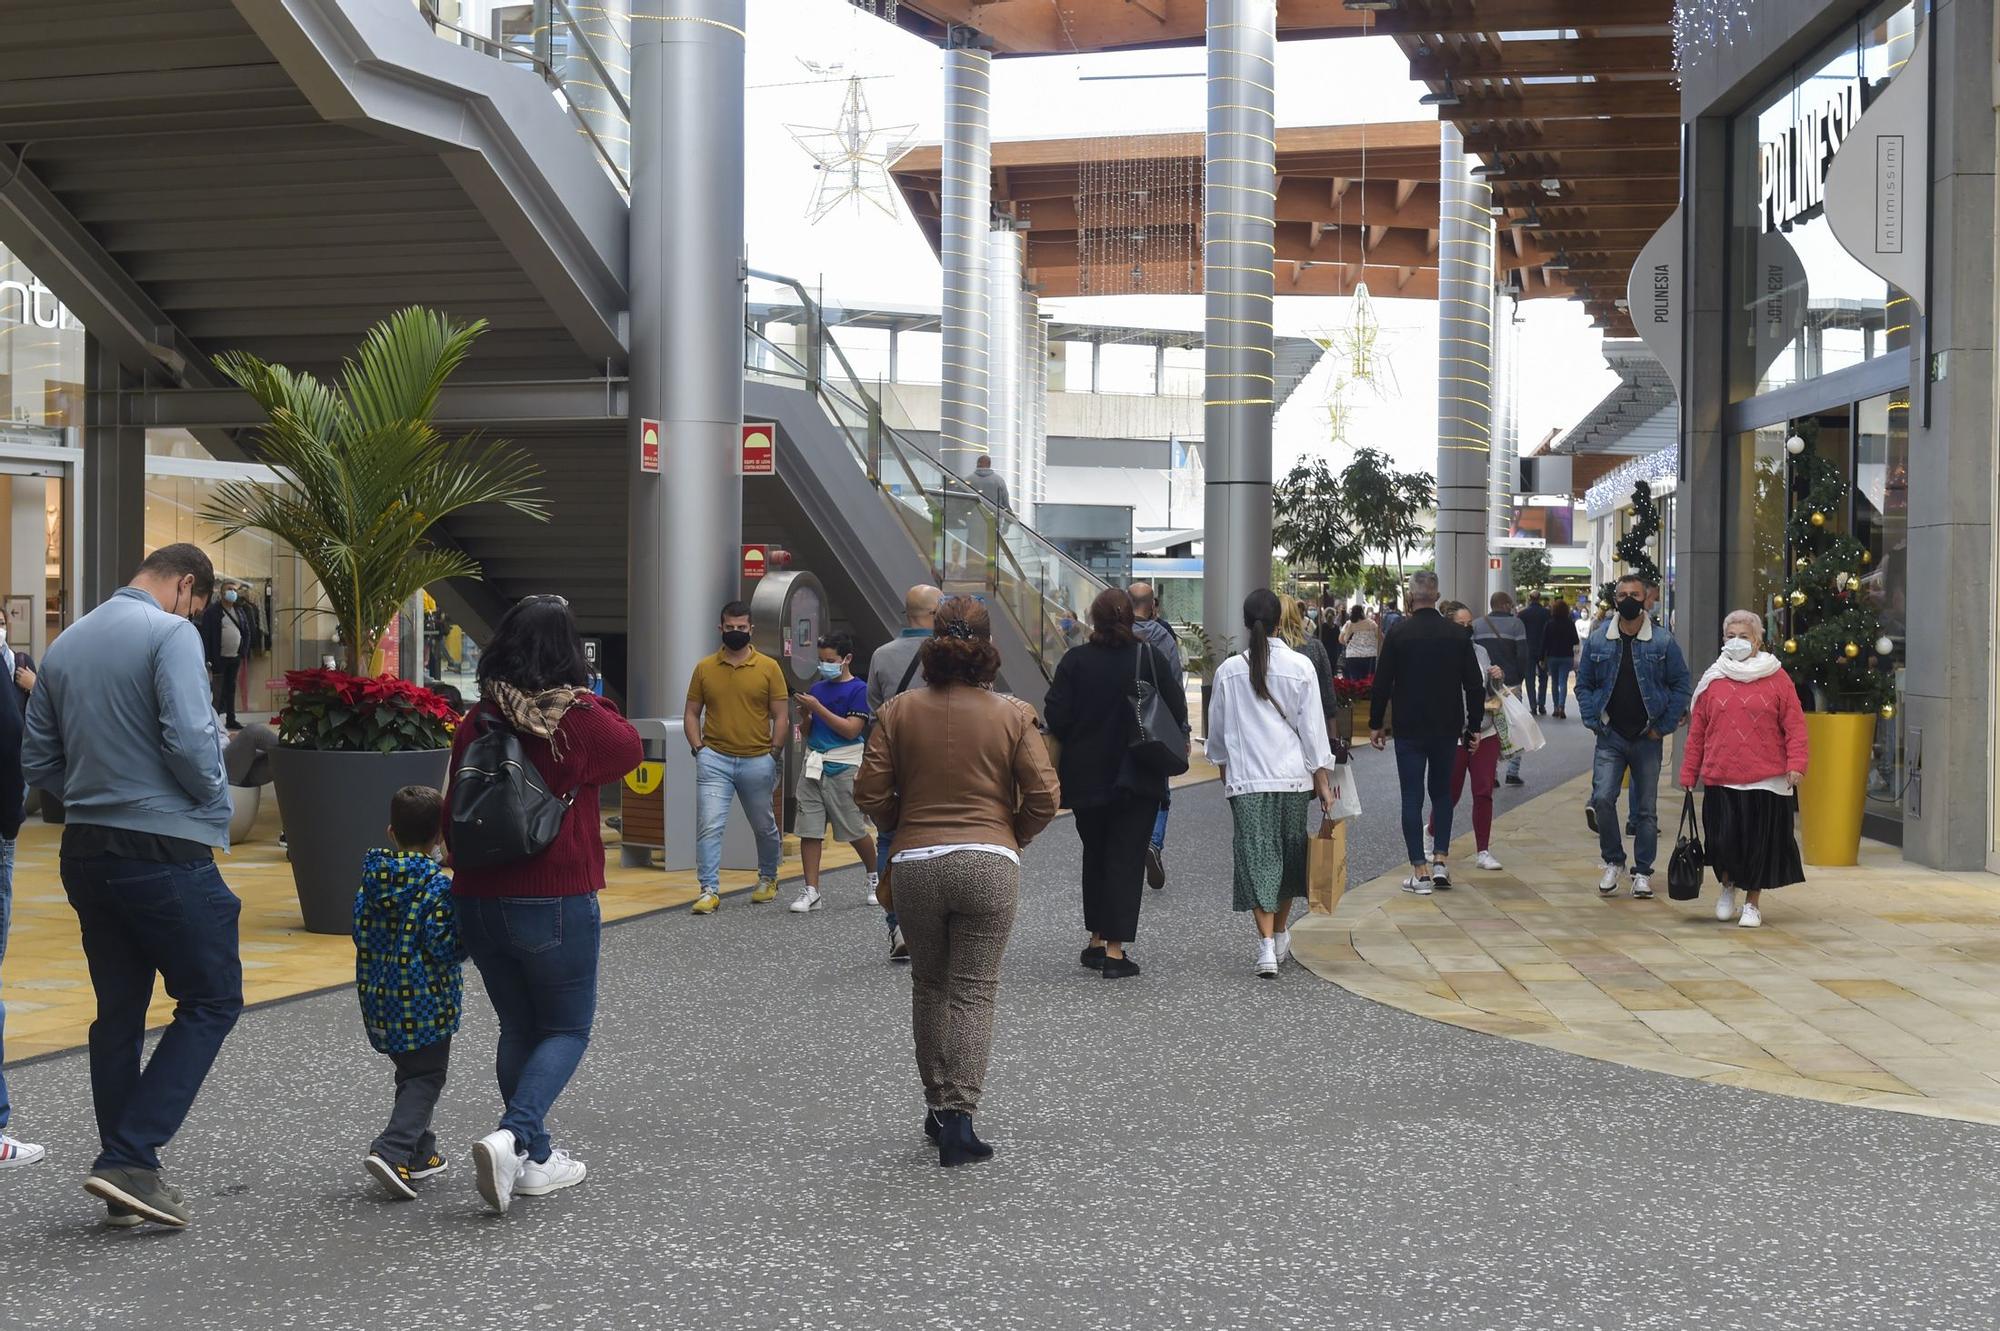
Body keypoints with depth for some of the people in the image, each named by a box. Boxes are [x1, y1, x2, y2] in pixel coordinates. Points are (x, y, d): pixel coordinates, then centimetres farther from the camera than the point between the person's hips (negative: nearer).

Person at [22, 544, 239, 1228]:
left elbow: (37, 761, 14)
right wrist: (215, 803, -4)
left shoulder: (64, 645, 12)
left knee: (119, 1012, 14)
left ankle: (126, 1185, 18)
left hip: (85, 853, 8)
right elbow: (190, 739, -21)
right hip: (165, 853, -8)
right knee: (211, 1000, 4)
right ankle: (128, 1159, -5)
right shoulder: (170, 634, -11)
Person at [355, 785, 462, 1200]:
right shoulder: (439, 885, -16)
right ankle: (391, 1150, -15)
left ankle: (420, 1152, 24)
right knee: (426, 1077, 1)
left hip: (379, 997, 7)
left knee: (409, 1073, 19)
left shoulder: (373, 878, 3)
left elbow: (360, 932, 8)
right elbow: (445, 946, -20)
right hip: (425, 1002, -7)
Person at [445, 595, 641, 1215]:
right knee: (567, 1028, 8)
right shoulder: (581, 721, -12)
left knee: (518, 1029, 19)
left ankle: (536, 1159, 24)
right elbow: (629, 750, 9)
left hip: (480, 902, 5)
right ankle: (512, 1137, -14)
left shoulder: (477, 723, 1)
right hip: (557, 903, -5)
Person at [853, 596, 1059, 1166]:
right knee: (973, 993, 3)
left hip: (915, 863, 2)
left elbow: (871, 792, -1)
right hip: (989, 863, -2)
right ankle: (959, 1118, -4)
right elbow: (1043, 797, -5)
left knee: (928, 986, 18)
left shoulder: (899, 712, 0)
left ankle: (937, 1107, 24)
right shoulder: (1013, 715, -3)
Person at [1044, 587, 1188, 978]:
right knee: (1126, 858, 1)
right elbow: (1177, 712, -6)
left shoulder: (1074, 660, -6)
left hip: (1086, 778, 2)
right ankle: (1115, 949, -4)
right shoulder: (1149, 659, -7)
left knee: (1094, 855, 18)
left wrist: (1077, 743, 11)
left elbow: (1056, 716, -8)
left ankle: (1096, 940, 25)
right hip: (1138, 780, -2)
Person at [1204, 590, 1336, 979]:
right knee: (1288, 855, 15)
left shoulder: (1229, 670, -1)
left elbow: (1217, 732, 8)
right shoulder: (1300, 667, -4)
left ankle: (1266, 946, -11)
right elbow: (1313, 729, -3)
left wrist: (1224, 770, 24)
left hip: (1245, 779, 0)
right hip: (1291, 776, 0)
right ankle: (1280, 936, 29)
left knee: (1256, 859, -1)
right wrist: (1323, 782, 3)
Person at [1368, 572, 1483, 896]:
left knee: (1412, 796, 1)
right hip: (1447, 728, 3)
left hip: (1409, 729, -3)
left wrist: (1376, 724, 5)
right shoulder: (1457, 634, 0)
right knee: (1442, 791, 17)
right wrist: (1474, 725, 12)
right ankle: (1439, 862, 11)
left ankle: (1420, 872, -2)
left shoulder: (1398, 634, -8)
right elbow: (1475, 685, 3)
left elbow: (1382, 683, -6)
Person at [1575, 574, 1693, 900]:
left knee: (1646, 808, 6)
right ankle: (1613, 861, 6)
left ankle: (1642, 872, 18)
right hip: (1610, 736, 0)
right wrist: (1593, 721, -2)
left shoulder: (1663, 641, -2)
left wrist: (1664, 726, -4)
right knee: (1602, 798, -13)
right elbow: (1583, 684, 9)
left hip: (1647, 738, 0)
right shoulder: (1598, 639, 1)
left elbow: (1681, 685, 2)